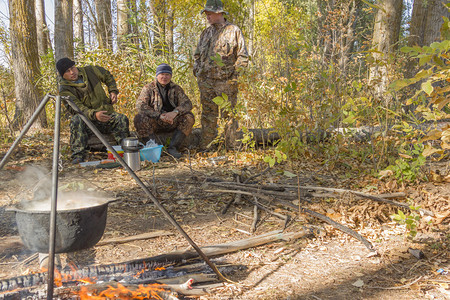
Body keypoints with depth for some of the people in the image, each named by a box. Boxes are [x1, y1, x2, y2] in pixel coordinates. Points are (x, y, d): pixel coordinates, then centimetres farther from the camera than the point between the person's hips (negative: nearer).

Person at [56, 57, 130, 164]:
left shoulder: (89, 71, 6)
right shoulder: (64, 89, -6)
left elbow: (107, 76, 25)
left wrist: (113, 91, 9)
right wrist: (94, 114, -39)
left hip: (106, 115, 3)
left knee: (122, 119, -27)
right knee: (76, 120, -36)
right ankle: (78, 155, -35)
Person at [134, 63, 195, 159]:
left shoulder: (176, 88, 8)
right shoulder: (149, 88, 1)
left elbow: (187, 103, -5)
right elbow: (140, 105, -14)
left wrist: (175, 112, -28)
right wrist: (159, 115, -26)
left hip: (171, 122, 2)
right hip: (154, 122, -2)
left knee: (189, 117, -22)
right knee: (139, 118, -30)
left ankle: (173, 147, -23)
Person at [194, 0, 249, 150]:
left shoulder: (234, 31, 0)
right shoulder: (205, 33, 15)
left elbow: (243, 57, 0)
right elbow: (197, 55, 25)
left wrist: (233, 73, -8)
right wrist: (197, 71, 11)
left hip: (226, 82, -4)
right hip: (205, 82, 5)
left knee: (229, 114, 0)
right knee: (208, 114, 8)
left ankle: (231, 147, 8)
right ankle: (205, 146, 14)